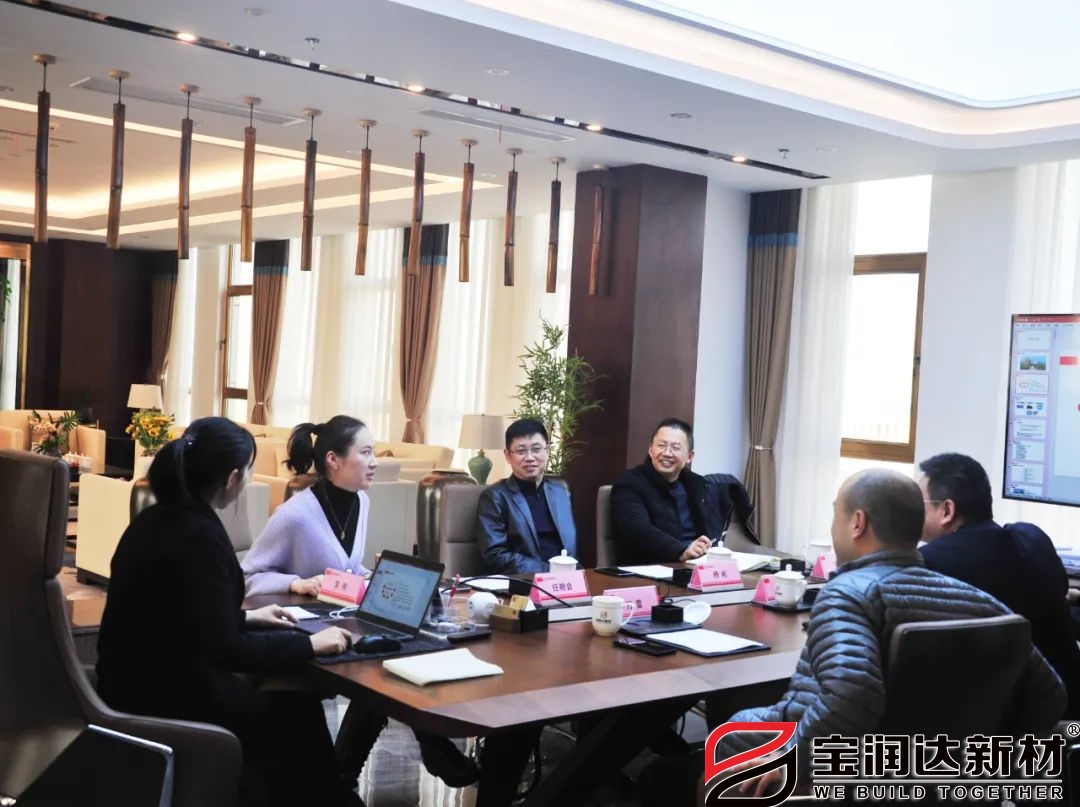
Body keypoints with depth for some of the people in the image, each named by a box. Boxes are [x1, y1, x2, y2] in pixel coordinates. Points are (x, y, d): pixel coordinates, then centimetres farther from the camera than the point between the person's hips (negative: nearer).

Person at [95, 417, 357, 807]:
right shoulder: (201, 536, -24)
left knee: (278, 696, 16)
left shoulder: (158, 519, 5)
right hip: (165, 696, -9)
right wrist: (310, 644, -15)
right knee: (298, 712, 6)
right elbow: (224, 650, -24)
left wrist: (246, 617, 24)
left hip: (138, 681, 9)